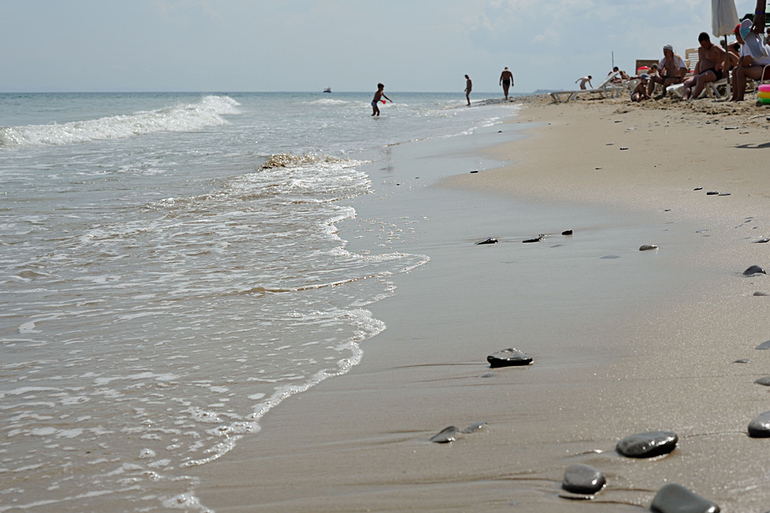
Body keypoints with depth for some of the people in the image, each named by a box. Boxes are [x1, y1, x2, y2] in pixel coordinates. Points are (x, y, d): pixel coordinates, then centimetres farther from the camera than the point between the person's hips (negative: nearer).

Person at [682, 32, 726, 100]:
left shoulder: (715, 48, -2)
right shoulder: (700, 50, 24)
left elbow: (723, 53, -22)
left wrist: (717, 65, -22)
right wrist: (695, 75, 21)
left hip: (714, 72, -9)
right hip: (702, 73, 9)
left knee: (700, 78, -37)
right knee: (687, 82, -10)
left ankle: (692, 97, -54)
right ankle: (685, 97, -37)